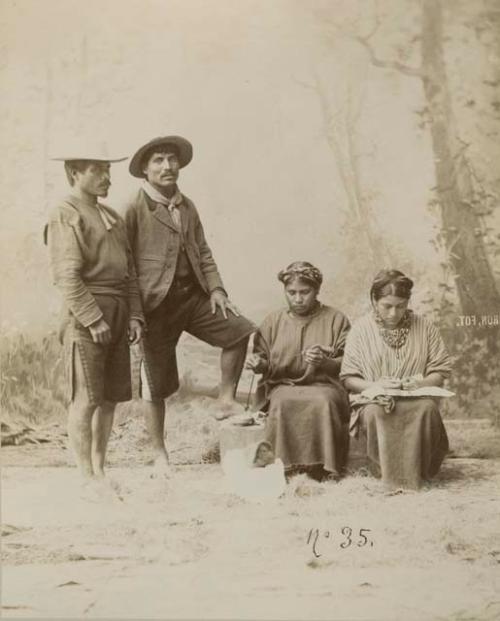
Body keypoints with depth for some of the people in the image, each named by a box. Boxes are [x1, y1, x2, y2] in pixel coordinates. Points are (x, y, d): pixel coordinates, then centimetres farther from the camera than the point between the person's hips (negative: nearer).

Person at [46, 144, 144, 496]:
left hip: (118, 316, 8)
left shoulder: (113, 216, 20)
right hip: (86, 316, -8)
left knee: (111, 398, 10)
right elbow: (66, 276, -14)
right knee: (86, 401, -3)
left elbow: (129, 271, 18)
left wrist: (134, 315, 7)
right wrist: (93, 319, -18)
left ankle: (100, 469, 22)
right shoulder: (65, 215, -5)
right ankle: (87, 477, 7)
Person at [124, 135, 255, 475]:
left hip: (193, 295, 6)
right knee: (157, 383, 3)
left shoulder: (187, 206, 13)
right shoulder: (134, 209, -8)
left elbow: (203, 252, 15)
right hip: (156, 304, -6)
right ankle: (160, 453, 18)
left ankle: (226, 402, 7)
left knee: (240, 330, -8)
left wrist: (215, 288, 1)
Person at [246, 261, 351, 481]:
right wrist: (258, 364, -5)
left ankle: (322, 466, -25)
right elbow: (264, 362, 19)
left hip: (324, 384, -1)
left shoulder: (336, 320, 9)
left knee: (322, 402, -37)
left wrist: (324, 362, -17)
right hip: (283, 386, 2)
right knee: (283, 403, -35)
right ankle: (284, 465, -24)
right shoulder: (273, 321, 15)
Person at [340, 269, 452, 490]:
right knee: (375, 412, -36)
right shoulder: (361, 329, 3)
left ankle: (416, 472, -18)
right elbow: (348, 378, 2)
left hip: (416, 398, 1)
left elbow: (440, 372, 8)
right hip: (373, 398, -1)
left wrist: (420, 383, -12)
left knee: (427, 408, -33)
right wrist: (375, 385, -16)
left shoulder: (424, 327, 7)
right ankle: (388, 473, -21)